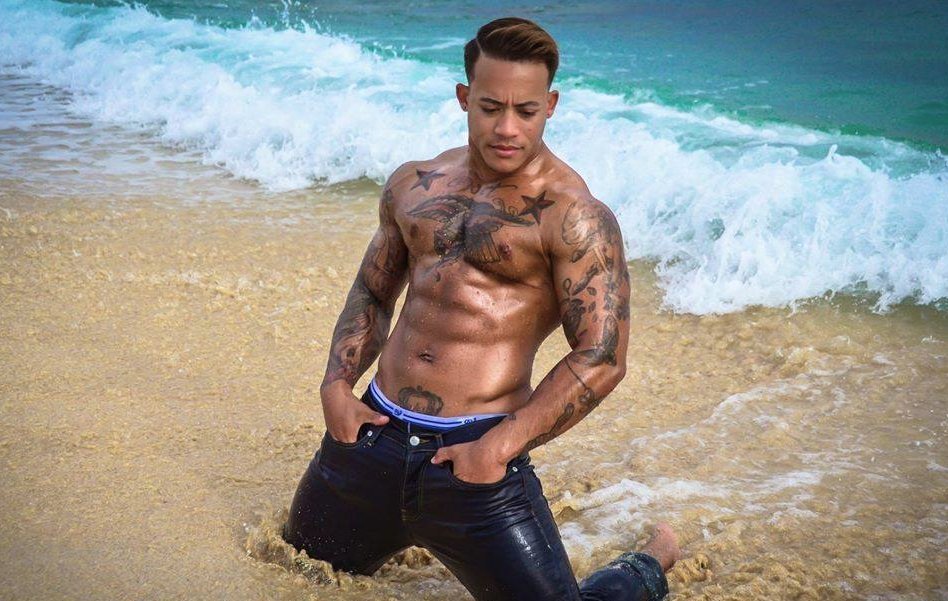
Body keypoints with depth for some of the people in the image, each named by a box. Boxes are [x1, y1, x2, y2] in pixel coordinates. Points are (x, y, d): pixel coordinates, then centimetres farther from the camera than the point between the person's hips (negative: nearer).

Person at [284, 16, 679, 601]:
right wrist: (337, 384, 3)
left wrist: (501, 445, -22)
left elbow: (601, 359, -17)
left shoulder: (573, 216, -11)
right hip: (372, 434, 6)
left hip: (473, 452, -5)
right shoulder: (413, 185, 9)